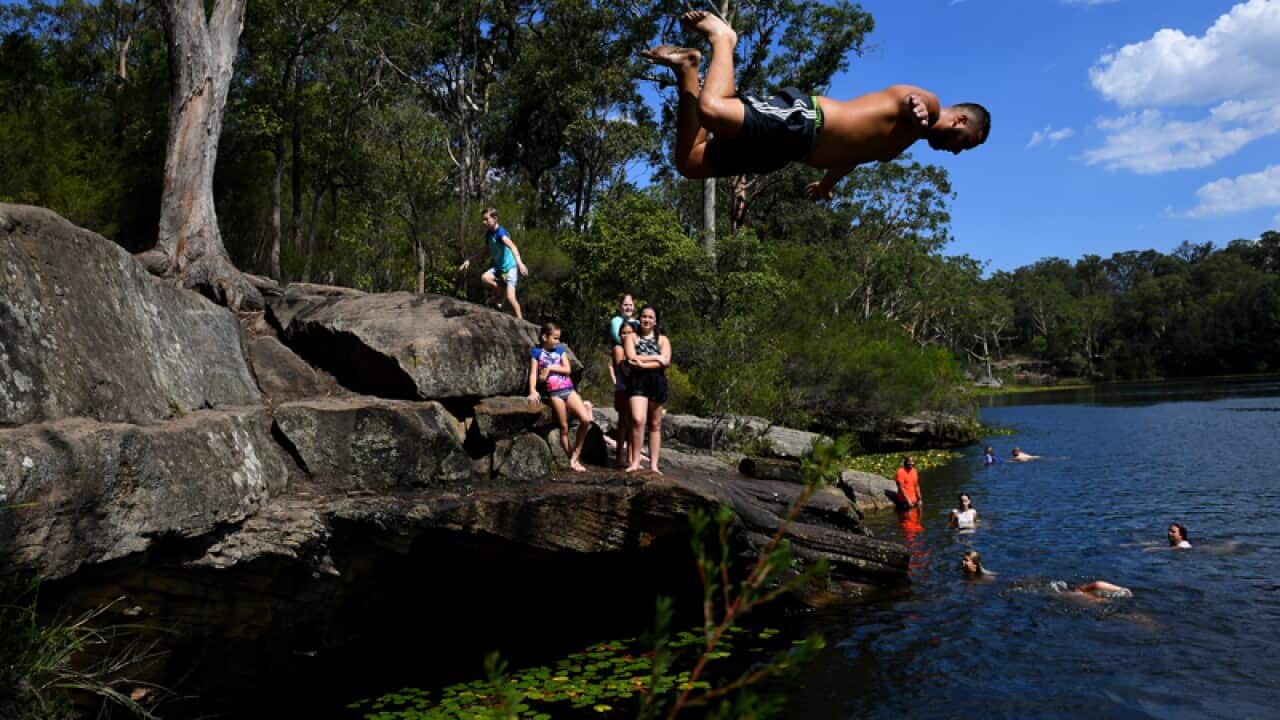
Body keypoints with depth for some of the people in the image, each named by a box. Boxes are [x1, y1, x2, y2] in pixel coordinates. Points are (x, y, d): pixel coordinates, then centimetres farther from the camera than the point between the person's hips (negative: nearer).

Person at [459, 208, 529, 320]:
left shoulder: (500, 232, -20)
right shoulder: (488, 234, 5)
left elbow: (512, 247, -36)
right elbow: (485, 251, 21)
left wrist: (519, 263, -53)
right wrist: (469, 260, 16)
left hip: (509, 267, -7)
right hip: (498, 267, 7)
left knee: (510, 298, -16)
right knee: (484, 278, -24)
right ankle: (499, 293, 2)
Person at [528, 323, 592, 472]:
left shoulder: (560, 350, 16)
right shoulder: (536, 352, 6)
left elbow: (567, 369, 6)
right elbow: (533, 373, -1)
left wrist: (550, 368, -5)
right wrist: (533, 391, -15)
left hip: (569, 389, 3)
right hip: (554, 393, -3)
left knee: (586, 419, -13)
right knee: (564, 427, -3)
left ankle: (575, 456, 0)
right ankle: (571, 460, 8)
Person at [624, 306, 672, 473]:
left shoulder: (663, 340, 14)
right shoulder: (632, 337, 12)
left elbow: (666, 361, -3)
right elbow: (632, 358, -5)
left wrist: (643, 364, -13)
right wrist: (655, 357, -6)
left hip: (657, 382, 2)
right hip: (637, 381, -2)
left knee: (655, 424, 4)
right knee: (638, 420, -20)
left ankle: (654, 464, 7)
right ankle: (635, 461, -13)